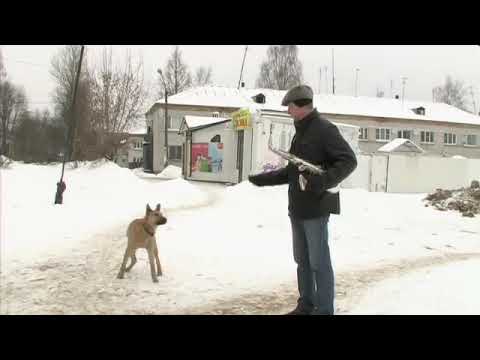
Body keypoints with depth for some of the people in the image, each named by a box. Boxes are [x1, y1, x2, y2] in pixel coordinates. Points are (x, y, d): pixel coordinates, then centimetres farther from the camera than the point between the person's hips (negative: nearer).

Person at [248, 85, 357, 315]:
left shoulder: (324, 129, -10)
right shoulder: (300, 132, 18)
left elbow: (349, 160, -16)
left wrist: (325, 180, -30)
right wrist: (265, 178, 20)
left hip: (315, 209, -9)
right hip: (297, 209, 9)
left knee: (319, 263, -2)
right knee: (302, 261, 15)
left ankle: (324, 310, 8)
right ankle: (306, 306, 26)